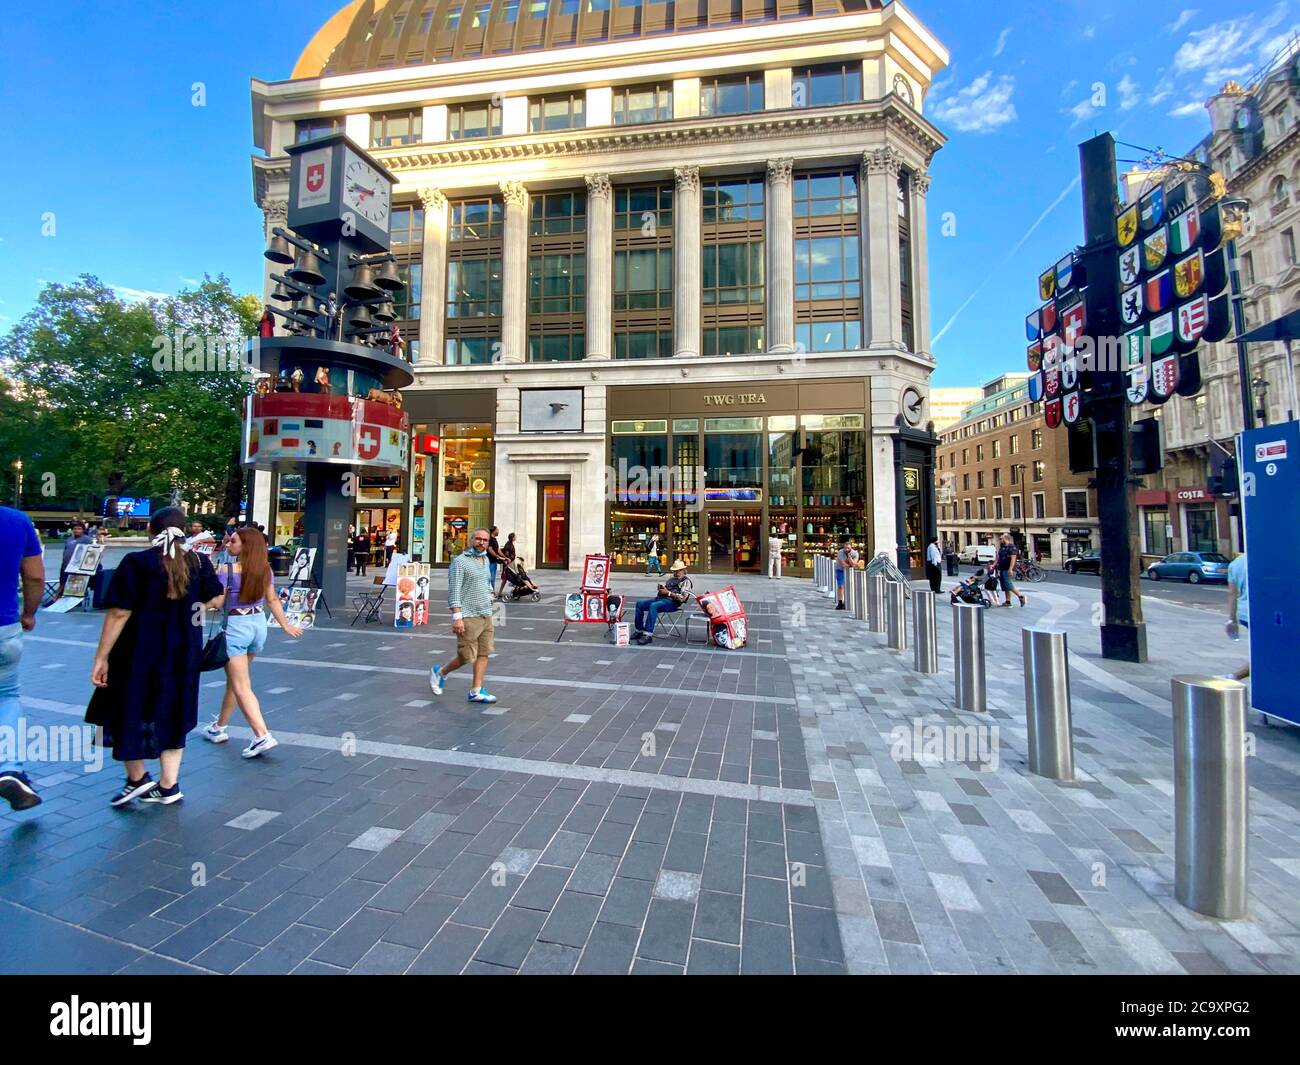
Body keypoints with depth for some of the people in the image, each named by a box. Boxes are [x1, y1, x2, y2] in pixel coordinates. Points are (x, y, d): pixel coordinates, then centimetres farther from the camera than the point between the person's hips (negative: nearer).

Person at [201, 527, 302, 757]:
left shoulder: (226, 570, -15)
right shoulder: (265, 569, 3)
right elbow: (272, 600, 8)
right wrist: (286, 625, 16)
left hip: (235, 626, -6)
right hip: (259, 624, 7)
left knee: (241, 686, -2)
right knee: (234, 680, 24)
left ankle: (262, 736, -9)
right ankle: (219, 727, 41)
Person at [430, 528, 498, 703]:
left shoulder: (486, 560, 13)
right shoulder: (460, 561, -9)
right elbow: (454, 591, -15)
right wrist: (457, 617, -20)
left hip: (486, 615, 7)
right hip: (468, 616, -7)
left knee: (483, 654, 4)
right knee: (467, 657, -1)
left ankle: (476, 691, 12)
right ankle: (440, 673, 25)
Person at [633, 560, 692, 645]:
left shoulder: (685, 581, 2)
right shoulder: (671, 579, 27)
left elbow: (682, 598, -11)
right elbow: (662, 590, 27)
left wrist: (668, 592, -14)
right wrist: (660, 588, 3)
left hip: (672, 602, -9)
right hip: (660, 598, 9)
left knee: (653, 606, -36)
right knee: (639, 603, -6)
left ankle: (648, 635, -37)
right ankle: (638, 631, -4)